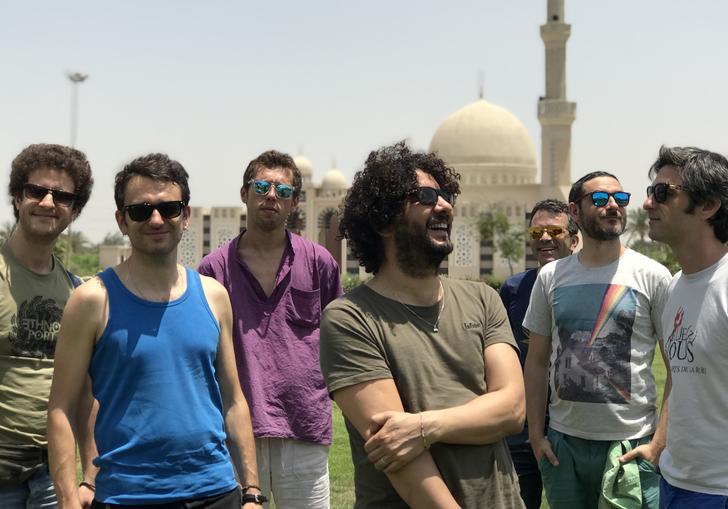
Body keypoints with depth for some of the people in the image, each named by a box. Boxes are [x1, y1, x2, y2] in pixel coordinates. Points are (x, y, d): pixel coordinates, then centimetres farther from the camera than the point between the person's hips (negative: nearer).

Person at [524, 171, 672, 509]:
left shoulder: (652, 275, -4)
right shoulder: (551, 276, 4)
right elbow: (537, 361, 10)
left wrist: (659, 443, -11)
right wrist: (535, 434, 4)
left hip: (632, 445, -3)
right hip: (563, 443, 3)